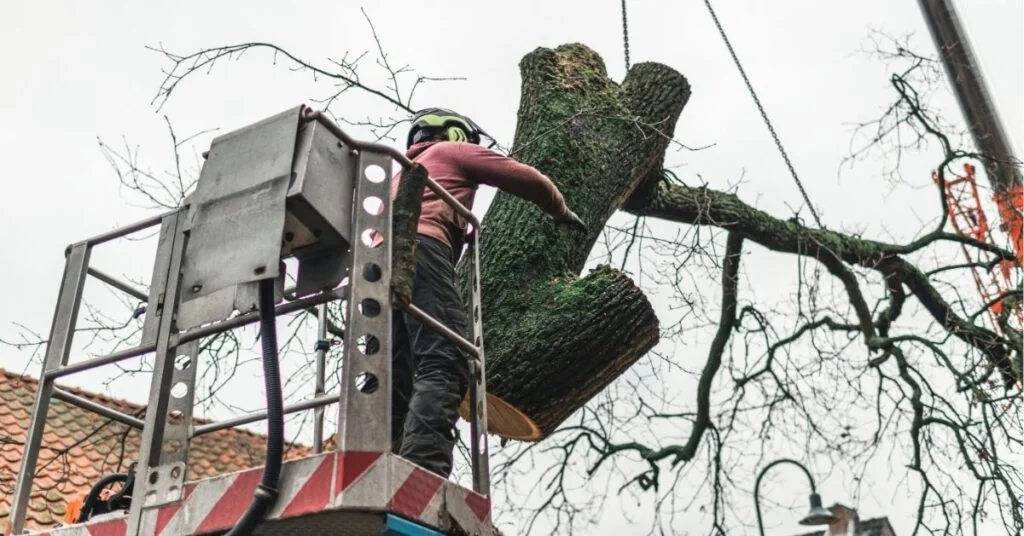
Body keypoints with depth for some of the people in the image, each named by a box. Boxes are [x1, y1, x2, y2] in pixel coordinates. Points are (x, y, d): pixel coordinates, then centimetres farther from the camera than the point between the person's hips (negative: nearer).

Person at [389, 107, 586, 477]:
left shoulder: (402, 174, 44)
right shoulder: (454, 151, 23)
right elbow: (527, 179, 22)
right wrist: (560, 211, 37)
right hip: (419, 247, -8)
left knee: (397, 383, -2)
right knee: (443, 368, -23)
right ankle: (422, 475, -42)